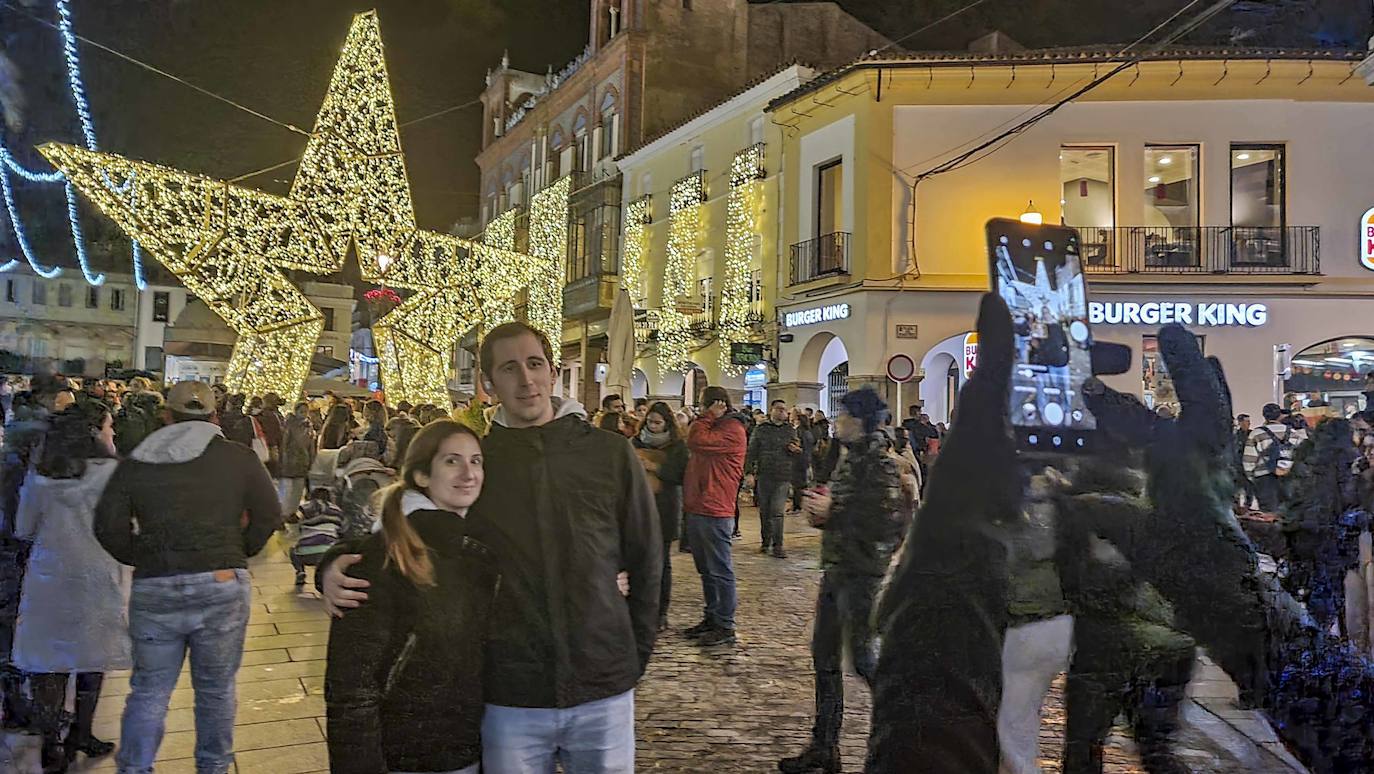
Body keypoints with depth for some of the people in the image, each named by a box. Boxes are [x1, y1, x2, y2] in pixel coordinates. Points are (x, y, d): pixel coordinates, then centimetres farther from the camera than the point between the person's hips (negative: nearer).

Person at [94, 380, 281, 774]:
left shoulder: (136, 462, 6)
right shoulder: (239, 457, 2)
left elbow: (108, 525, -2)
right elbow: (269, 514, -2)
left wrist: (141, 558, 10)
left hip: (153, 589, 1)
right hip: (222, 582, -1)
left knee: (149, 690, 12)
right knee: (216, 688, 12)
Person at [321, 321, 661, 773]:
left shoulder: (611, 455, -1)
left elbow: (646, 565, 6)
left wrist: (635, 660, 5)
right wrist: (334, 566, -13)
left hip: (603, 692, 0)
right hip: (509, 700, 0)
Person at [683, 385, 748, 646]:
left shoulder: (733, 429, -11)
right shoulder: (713, 427, 21)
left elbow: (696, 442, -19)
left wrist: (709, 416, -11)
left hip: (715, 511, -10)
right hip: (697, 509, 10)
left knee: (720, 571, -4)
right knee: (706, 570, 15)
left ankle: (725, 627, 1)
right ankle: (712, 618, 25)